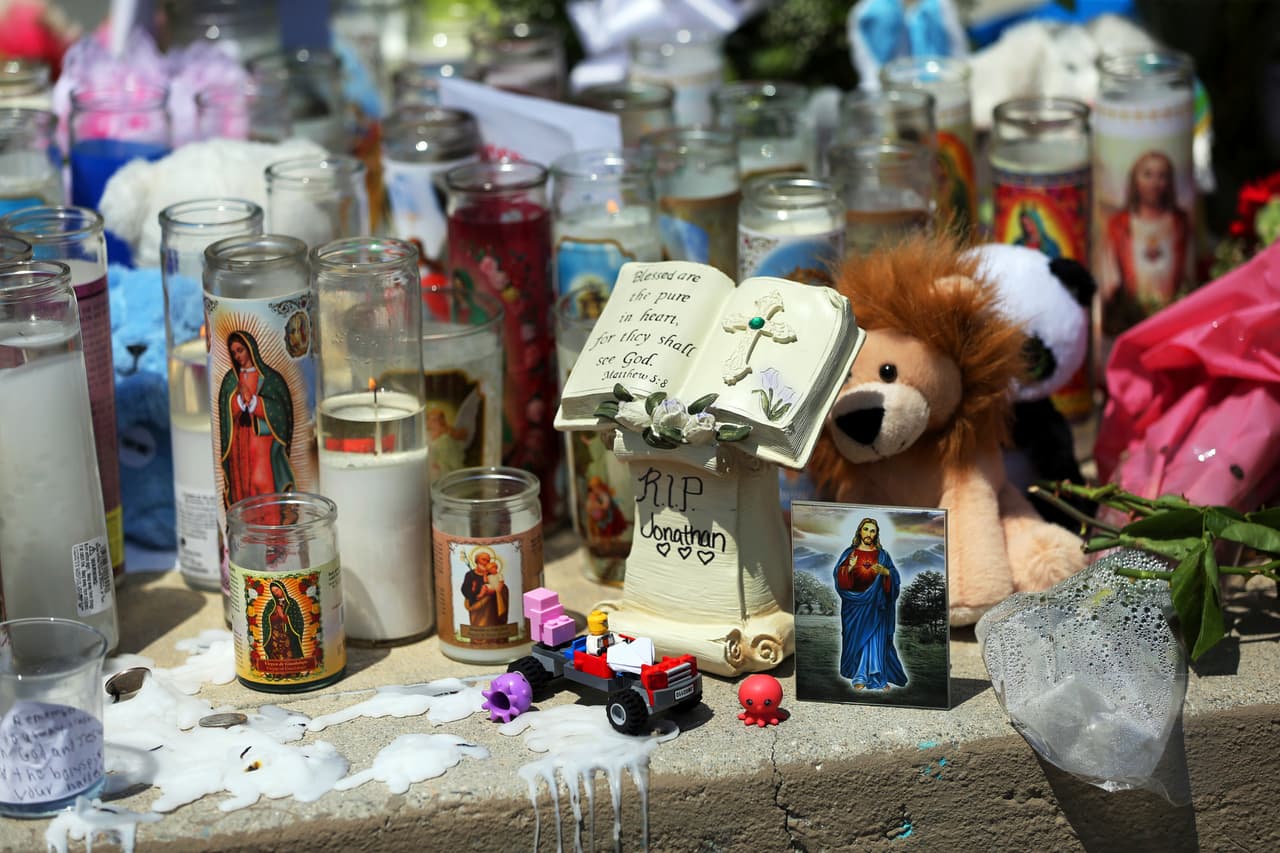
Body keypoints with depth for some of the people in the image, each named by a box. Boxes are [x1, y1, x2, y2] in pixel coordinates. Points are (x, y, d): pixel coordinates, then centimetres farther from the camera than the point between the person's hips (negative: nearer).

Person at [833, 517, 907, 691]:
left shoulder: (882, 555, 8)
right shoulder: (850, 553, 5)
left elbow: (895, 577, 4)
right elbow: (840, 577, -3)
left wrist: (885, 572, -17)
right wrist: (849, 568, -22)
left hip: (876, 605, 0)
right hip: (855, 603, 0)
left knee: (876, 640, -4)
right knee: (858, 639, 0)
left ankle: (877, 677, 0)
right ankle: (859, 677, 7)